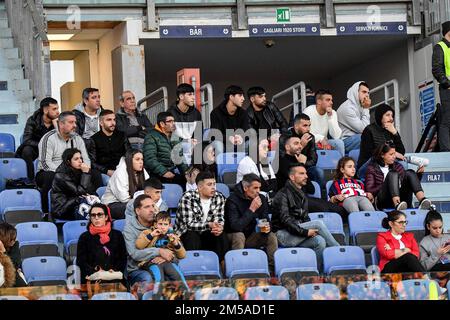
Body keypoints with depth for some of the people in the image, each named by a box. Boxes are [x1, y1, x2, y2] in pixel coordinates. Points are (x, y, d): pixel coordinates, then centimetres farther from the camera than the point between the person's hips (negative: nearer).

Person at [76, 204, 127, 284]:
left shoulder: (117, 235, 16)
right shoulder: (84, 237, 12)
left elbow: (123, 259, 13)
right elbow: (81, 262, 5)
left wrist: (115, 270, -8)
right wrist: (96, 272, -11)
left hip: (114, 278, 2)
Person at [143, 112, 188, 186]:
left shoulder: (176, 138, 22)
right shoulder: (152, 137, 0)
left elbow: (181, 157, 25)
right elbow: (150, 159, -12)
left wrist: (186, 170, 6)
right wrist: (164, 172, -22)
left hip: (174, 174, 6)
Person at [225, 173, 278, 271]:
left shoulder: (261, 199, -3)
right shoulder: (233, 200, -21)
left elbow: (265, 219, 2)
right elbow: (235, 226, -31)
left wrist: (267, 227, -23)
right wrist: (251, 209, -32)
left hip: (250, 236, 5)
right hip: (232, 237, -5)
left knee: (271, 237, -16)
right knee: (239, 236, -36)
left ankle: (273, 270, -11)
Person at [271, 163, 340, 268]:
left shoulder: (302, 196, 19)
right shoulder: (283, 195, -8)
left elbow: (305, 218, 20)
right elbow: (285, 220, -18)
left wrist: (311, 231, -2)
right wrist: (305, 232, -23)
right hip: (282, 236, -7)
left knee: (320, 241, -24)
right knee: (318, 223, -22)